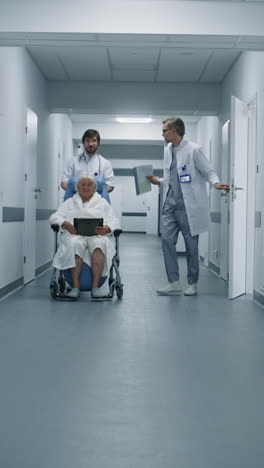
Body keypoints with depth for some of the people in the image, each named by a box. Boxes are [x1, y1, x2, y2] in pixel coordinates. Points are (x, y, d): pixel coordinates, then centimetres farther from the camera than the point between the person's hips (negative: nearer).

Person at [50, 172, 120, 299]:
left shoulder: (102, 202, 24)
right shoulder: (70, 202, 26)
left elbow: (114, 222, 10)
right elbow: (54, 217, 12)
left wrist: (107, 229, -15)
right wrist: (65, 224, -12)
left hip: (98, 236, 0)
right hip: (75, 235, 0)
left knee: (99, 244, -37)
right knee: (75, 244, -37)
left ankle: (95, 286, -40)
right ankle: (75, 286, -38)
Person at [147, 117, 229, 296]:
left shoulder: (193, 150, -8)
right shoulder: (168, 150, 14)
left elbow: (208, 171, -5)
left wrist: (216, 183, -24)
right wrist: (159, 181, 7)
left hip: (188, 206, -6)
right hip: (170, 205, 6)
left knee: (191, 245, 2)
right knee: (167, 240, -1)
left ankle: (192, 284, 14)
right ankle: (174, 283, 6)